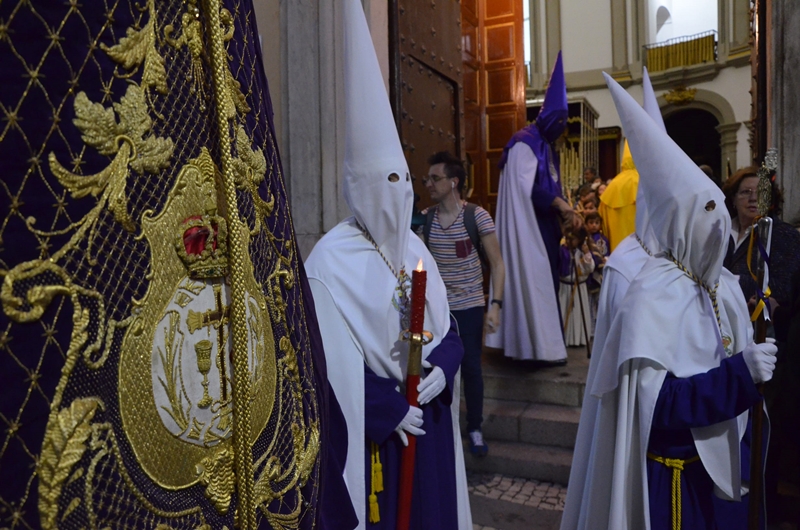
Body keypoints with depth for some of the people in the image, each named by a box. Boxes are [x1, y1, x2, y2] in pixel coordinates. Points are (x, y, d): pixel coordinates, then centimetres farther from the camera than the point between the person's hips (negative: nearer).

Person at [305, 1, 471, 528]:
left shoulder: (414, 248, 5)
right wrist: (389, 410, -15)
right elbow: (333, 361, -17)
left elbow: (448, 329, 8)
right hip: (369, 426, -6)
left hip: (427, 420, 6)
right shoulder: (332, 261, -15)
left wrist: (440, 370, -11)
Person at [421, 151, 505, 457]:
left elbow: (497, 264, -6)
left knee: (471, 368, 5)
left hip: (469, 306, -2)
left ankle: (475, 429, 24)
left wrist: (495, 304, -14)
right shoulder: (424, 218, 1)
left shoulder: (477, 216, -8)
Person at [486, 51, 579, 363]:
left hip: (545, 224, 10)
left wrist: (565, 211, 6)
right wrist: (560, 204, -18)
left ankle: (542, 343, 17)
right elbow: (527, 186, -18)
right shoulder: (525, 143, -10)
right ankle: (542, 346, -2)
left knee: (546, 278, 9)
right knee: (534, 278, -7)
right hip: (528, 224, -10)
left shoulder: (546, 145, 19)